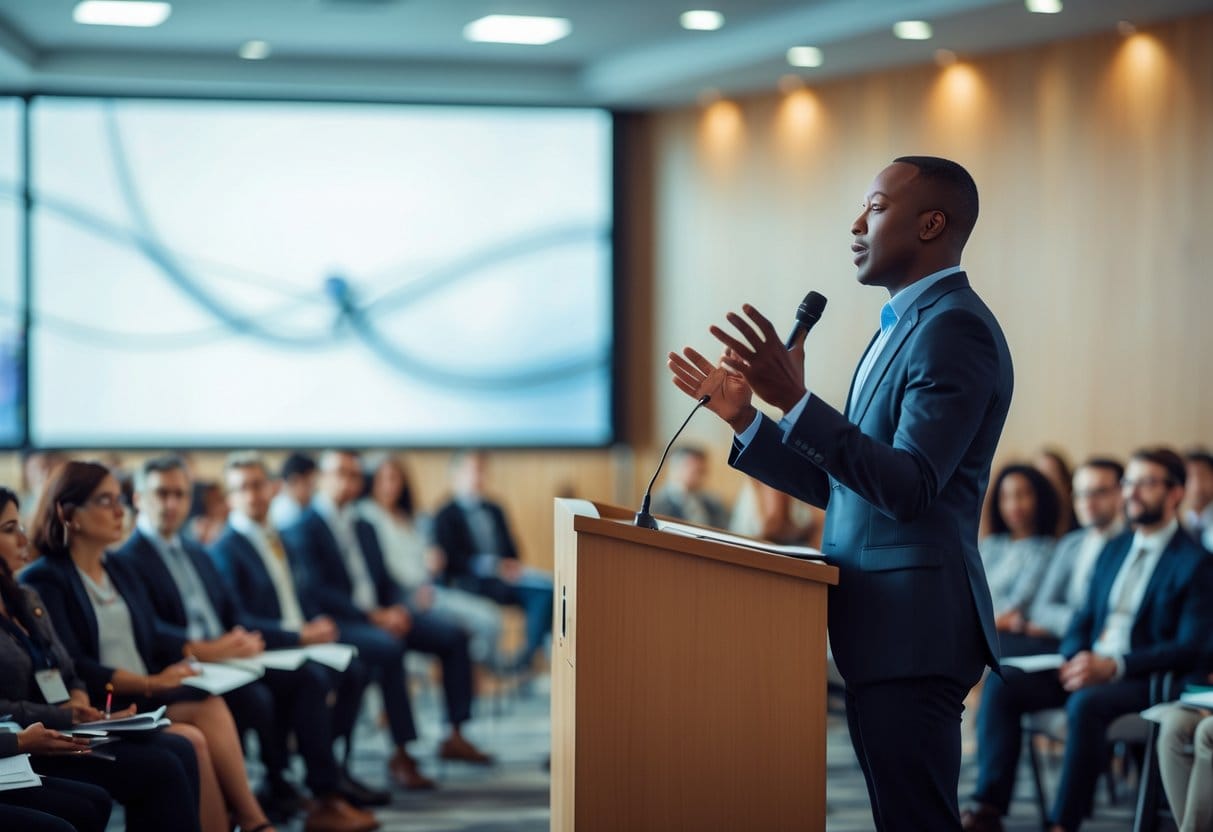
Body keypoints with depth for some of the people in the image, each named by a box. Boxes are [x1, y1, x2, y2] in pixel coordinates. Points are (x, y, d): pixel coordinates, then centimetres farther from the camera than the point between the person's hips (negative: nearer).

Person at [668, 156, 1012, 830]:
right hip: (882, 624, 10)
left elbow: (909, 488, -23)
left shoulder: (954, 327, -13)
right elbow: (839, 488, 19)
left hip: (913, 628, -10)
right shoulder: (905, 325, 19)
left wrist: (796, 401, -28)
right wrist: (744, 417, 12)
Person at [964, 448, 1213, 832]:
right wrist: (1074, 659, -3)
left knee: (1086, 702, -38)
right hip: (1089, 668, 7)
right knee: (1001, 684, -16)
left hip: (1143, 681, -7)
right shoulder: (1114, 549, 21)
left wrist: (1113, 667, -21)